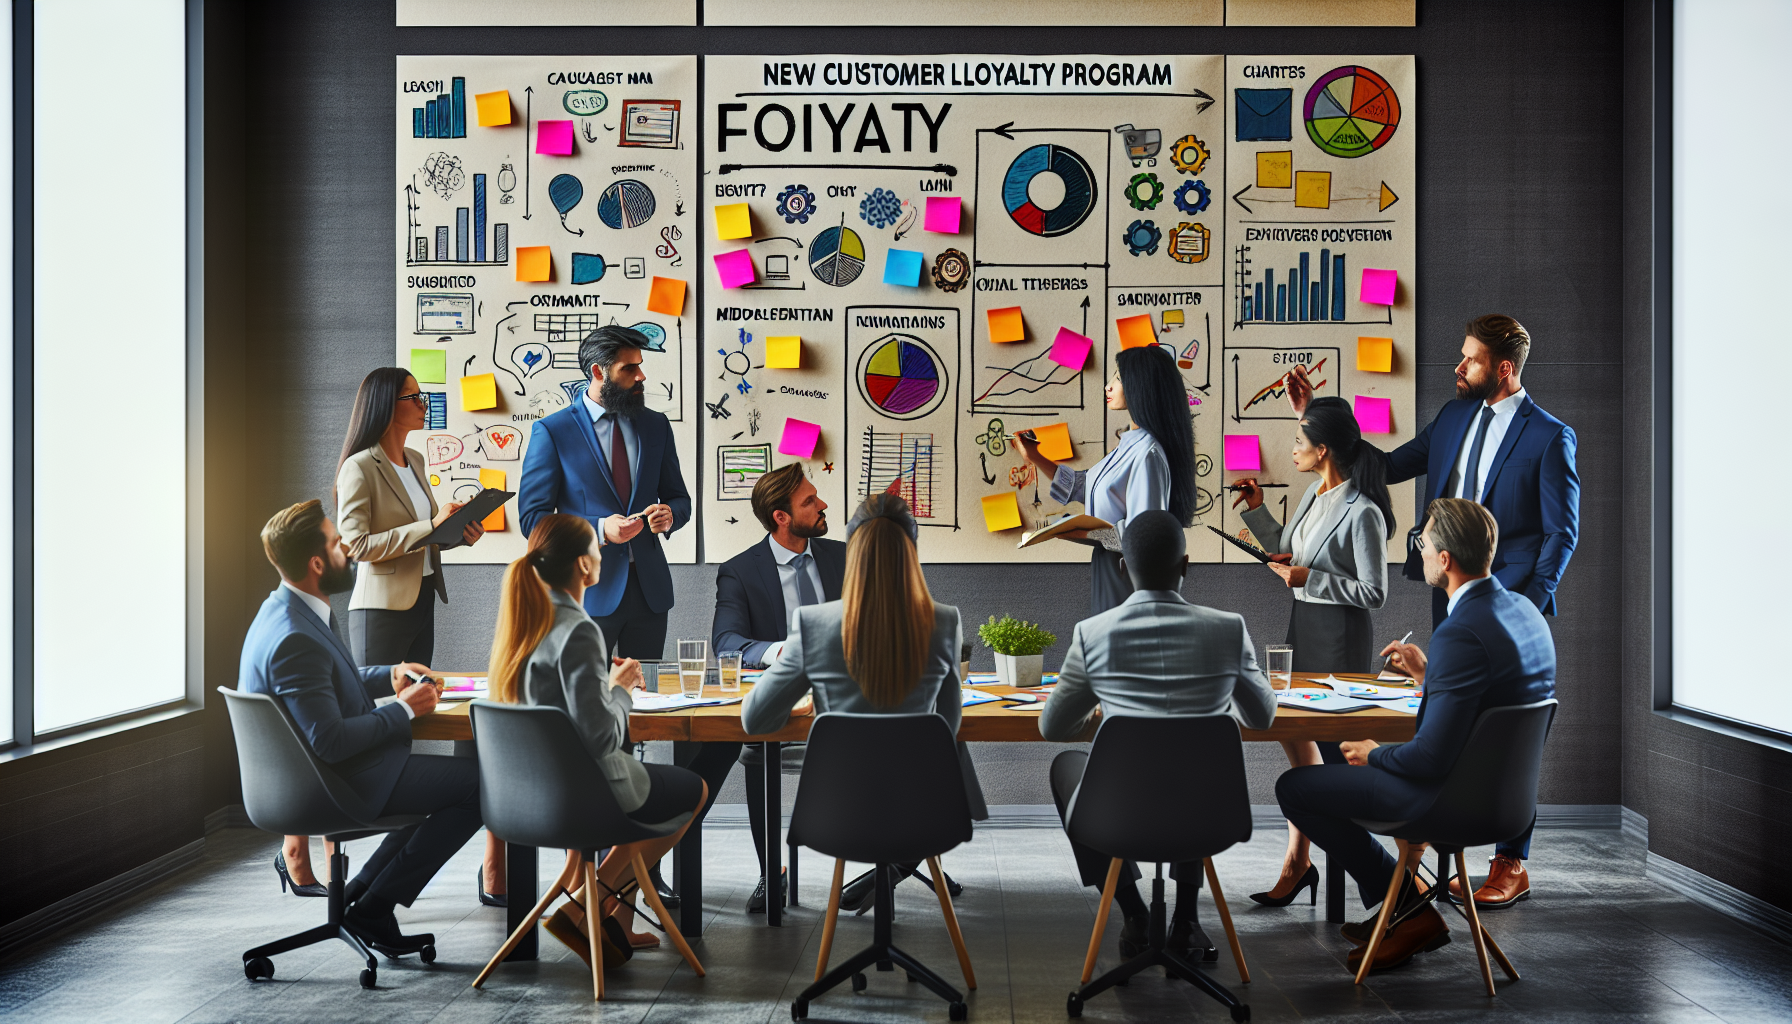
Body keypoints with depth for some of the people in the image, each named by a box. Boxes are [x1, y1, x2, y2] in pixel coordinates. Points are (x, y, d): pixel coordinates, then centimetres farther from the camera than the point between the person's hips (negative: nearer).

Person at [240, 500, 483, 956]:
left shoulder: (285, 611, 6)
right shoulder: (294, 639, -27)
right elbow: (330, 740, -30)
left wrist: (391, 676, 8)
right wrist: (404, 709, -18)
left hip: (320, 776, 11)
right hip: (339, 787, -11)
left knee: (455, 776, 21)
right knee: (480, 783, -10)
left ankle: (362, 894, 18)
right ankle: (372, 909, -1)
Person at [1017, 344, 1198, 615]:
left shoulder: (1147, 453, -21)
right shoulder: (1129, 445, 11)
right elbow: (1082, 487, 20)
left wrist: (1083, 533, -24)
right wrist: (1036, 459, 19)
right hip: (1109, 571, 10)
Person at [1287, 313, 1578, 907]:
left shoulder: (1549, 437, -7)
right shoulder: (1454, 416, 11)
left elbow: (1562, 531, -6)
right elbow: (1385, 468, 16)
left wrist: (1528, 607, -13)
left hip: (1508, 602, -6)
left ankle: (1511, 867, 14)